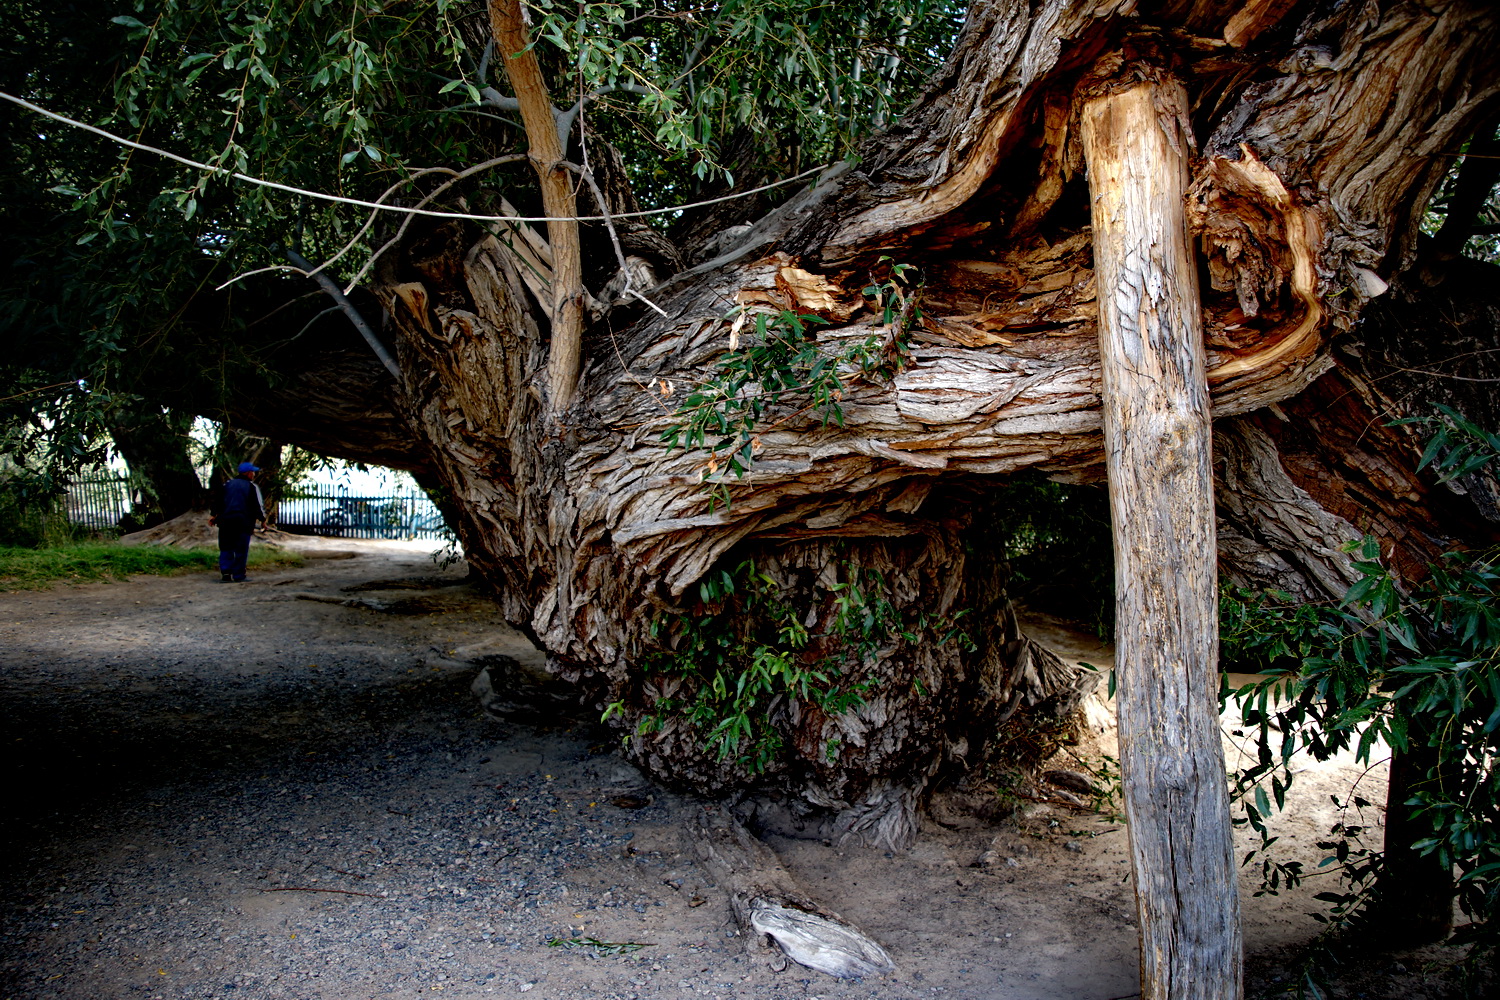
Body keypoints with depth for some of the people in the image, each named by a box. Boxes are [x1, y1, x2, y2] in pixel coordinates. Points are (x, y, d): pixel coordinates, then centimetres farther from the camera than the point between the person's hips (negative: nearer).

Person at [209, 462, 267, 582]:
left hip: (226, 521, 4)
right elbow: (258, 505, -2)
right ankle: (238, 576, 1)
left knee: (226, 548, 10)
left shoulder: (228, 484, 13)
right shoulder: (252, 487, 0)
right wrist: (262, 519, 9)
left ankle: (225, 572, -3)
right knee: (241, 550, 1)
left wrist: (214, 515, 20)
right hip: (244, 522, -4)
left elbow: (218, 500, 14)